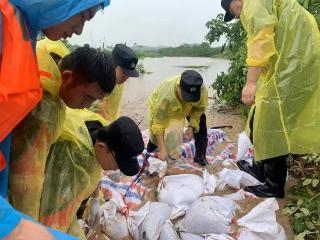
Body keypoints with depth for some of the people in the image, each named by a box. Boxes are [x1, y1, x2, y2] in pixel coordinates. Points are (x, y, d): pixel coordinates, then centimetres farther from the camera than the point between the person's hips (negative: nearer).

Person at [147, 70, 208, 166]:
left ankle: (200, 155, 3)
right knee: (155, 136, -9)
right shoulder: (166, 97, -47)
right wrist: (163, 150, -42)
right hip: (159, 107, -3)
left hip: (186, 108, 3)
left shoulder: (202, 90, -37)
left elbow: (199, 108, -17)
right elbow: (159, 125, -40)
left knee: (200, 120, -12)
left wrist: (191, 127, -29)